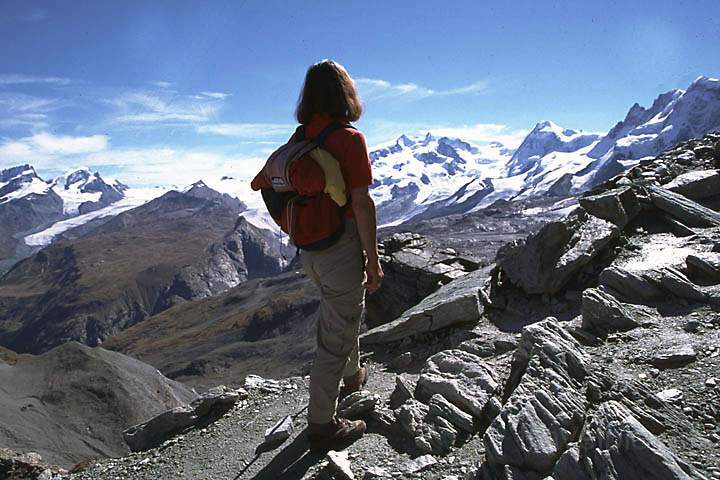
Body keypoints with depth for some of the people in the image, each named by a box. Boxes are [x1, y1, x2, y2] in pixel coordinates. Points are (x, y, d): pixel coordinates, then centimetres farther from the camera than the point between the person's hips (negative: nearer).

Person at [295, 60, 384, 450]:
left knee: (345, 313, 29)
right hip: (343, 247, -8)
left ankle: (353, 376, 52)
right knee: (336, 335, 5)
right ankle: (321, 424, 19)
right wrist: (373, 261, -10)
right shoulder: (350, 139, -17)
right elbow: (361, 204, -18)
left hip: (310, 249, 8)